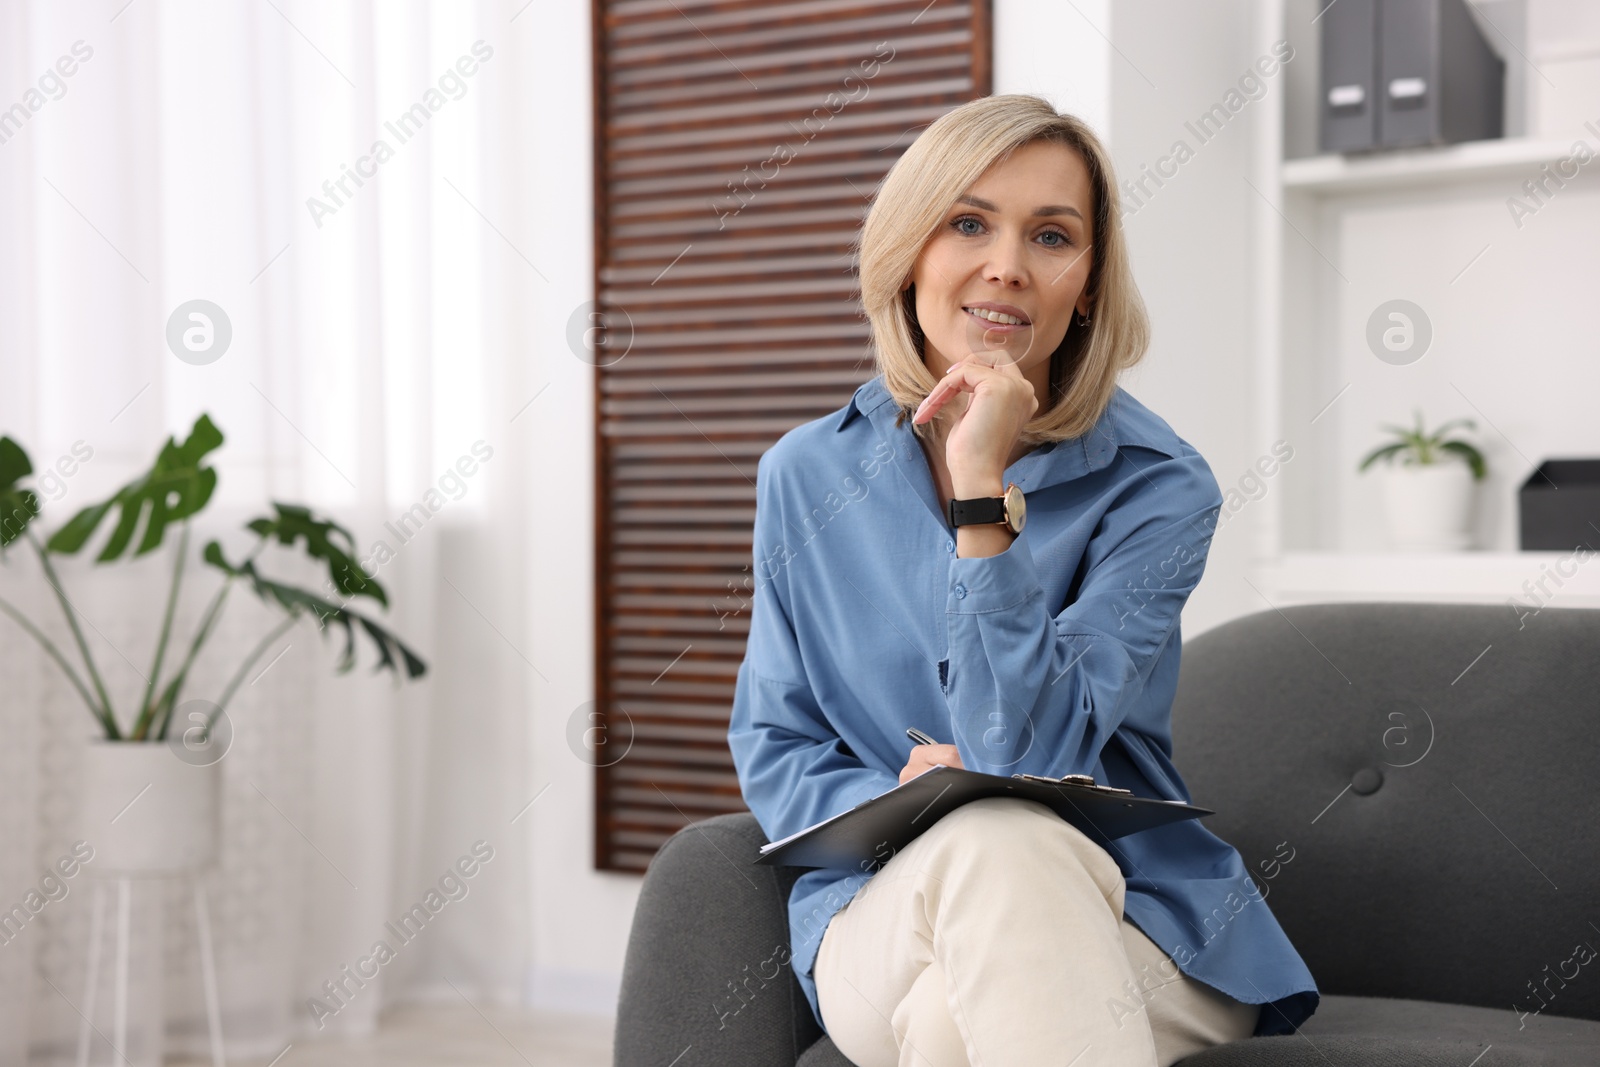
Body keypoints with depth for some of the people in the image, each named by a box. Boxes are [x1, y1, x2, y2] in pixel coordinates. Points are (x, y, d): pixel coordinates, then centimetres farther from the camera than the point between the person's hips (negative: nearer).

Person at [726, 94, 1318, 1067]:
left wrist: (984, 493, -21)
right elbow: (772, 748, 8)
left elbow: (1026, 753, -16)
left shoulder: (1156, 488, -6)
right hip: (886, 910, 3)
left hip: (1125, 918, -3)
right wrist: (894, 802, -14)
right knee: (990, 839, -33)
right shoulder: (806, 477, 4)